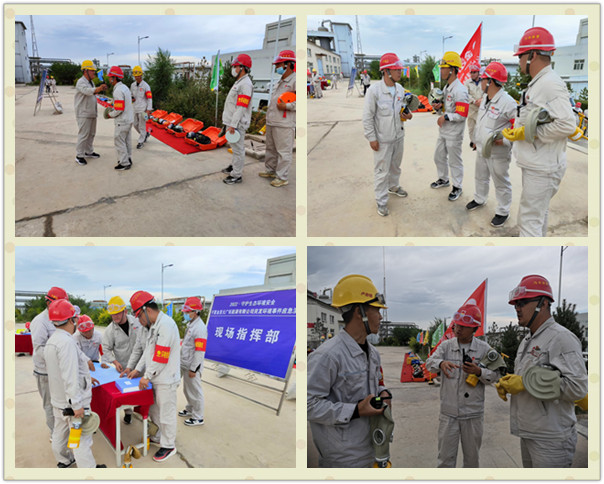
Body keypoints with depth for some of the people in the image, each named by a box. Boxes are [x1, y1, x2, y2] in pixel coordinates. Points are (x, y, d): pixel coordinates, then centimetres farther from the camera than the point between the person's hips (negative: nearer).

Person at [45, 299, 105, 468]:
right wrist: (77, 405, -25)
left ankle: (64, 460, 42)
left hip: (58, 399, 10)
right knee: (81, 437, 1)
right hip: (71, 402, -10)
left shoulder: (52, 341, 6)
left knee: (60, 432, 24)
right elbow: (70, 378, -28)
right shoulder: (67, 342, -26)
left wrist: (86, 377, 26)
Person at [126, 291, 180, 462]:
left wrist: (147, 376, -15)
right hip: (156, 378, 10)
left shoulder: (165, 324, -22)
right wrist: (138, 369, 14)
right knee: (154, 410, 20)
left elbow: (161, 357, -23)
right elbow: (148, 351, 19)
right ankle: (161, 436, 38)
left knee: (166, 413, 3)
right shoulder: (154, 325, 11)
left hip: (166, 380, -10)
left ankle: (168, 446, 17)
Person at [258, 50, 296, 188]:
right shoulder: (281, 81, 19)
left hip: (283, 125, -10)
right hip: (271, 122, 10)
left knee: (284, 151, -4)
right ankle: (271, 171, 32)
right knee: (271, 149, 19)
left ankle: (282, 177, 2)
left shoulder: (295, 81, -12)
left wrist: (286, 106, -22)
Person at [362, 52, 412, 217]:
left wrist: (406, 114, -4)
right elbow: (367, 117, -14)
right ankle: (381, 201, 14)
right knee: (382, 170, 1)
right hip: (383, 139, -6)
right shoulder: (374, 90, -18)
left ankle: (393, 186, 47)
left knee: (395, 165, 23)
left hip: (399, 136, 6)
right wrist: (371, 138, -14)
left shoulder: (400, 89, 2)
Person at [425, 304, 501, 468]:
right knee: (445, 457, 6)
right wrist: (441, 363, -34)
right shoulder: (446, 345, 1)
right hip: (448, 413, 0)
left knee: (472, 457, 15)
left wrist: (479, 372, -22)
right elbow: (430, 363, -11)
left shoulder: (484, 349, -1)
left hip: (473, 414, 0)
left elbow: (495, 375, -1)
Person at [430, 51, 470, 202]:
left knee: (454, 161, 4)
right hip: (443, 131, 9)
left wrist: (445, 117, -21)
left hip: (454, 134, -9)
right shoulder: (446, 88, 9)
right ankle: (443, 179, 42)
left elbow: (462, 115, -26)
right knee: (439, 156, 22)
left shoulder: (460, 90, -22)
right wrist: (439, 106, 2)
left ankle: (457, 188, 19)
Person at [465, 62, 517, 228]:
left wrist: (504, 140, -26)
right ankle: (479, 199, 47)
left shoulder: (507, 102, -23)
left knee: (501, 183, 6)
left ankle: (503, 212, 19)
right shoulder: (485, 98, 6)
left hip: (497, 153, -9)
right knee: (480, 177, 25)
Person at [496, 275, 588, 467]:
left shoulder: (561, 338, -15)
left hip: (550, 440, -9)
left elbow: (578, 388, -25)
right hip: (528, 434, 9)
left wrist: (525, 383, -21)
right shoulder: (527, 340, 16)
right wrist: (507, 383, 4)